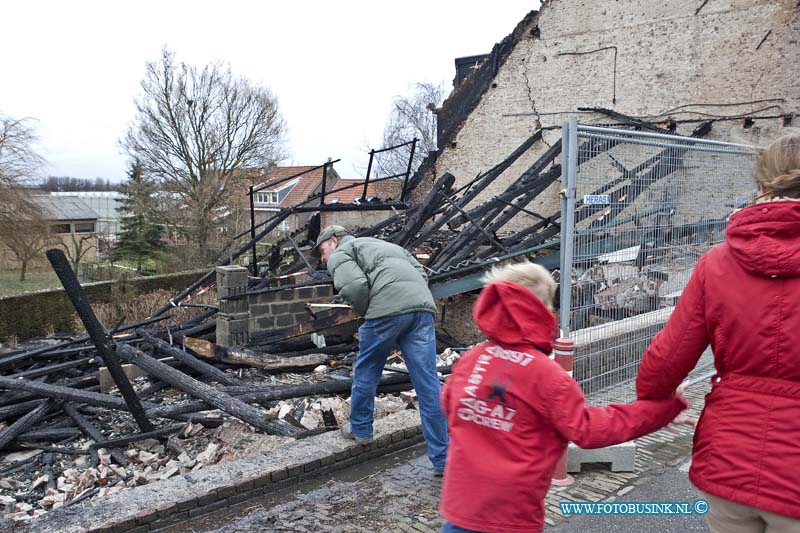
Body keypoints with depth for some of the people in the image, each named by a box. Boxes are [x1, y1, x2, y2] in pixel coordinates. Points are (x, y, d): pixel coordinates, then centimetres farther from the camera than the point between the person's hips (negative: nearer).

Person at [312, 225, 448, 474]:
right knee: (428, 384, 4)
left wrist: (363, 312, 10)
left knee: (366, 372, 19)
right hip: (423, 306, 6)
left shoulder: (340, 254, 14)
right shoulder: (384, 245, 36)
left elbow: (354, 286, -7)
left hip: (387, 309, -6)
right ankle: (442, 460, 6)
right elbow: (421, 273, 23)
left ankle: (360, 428, 36)